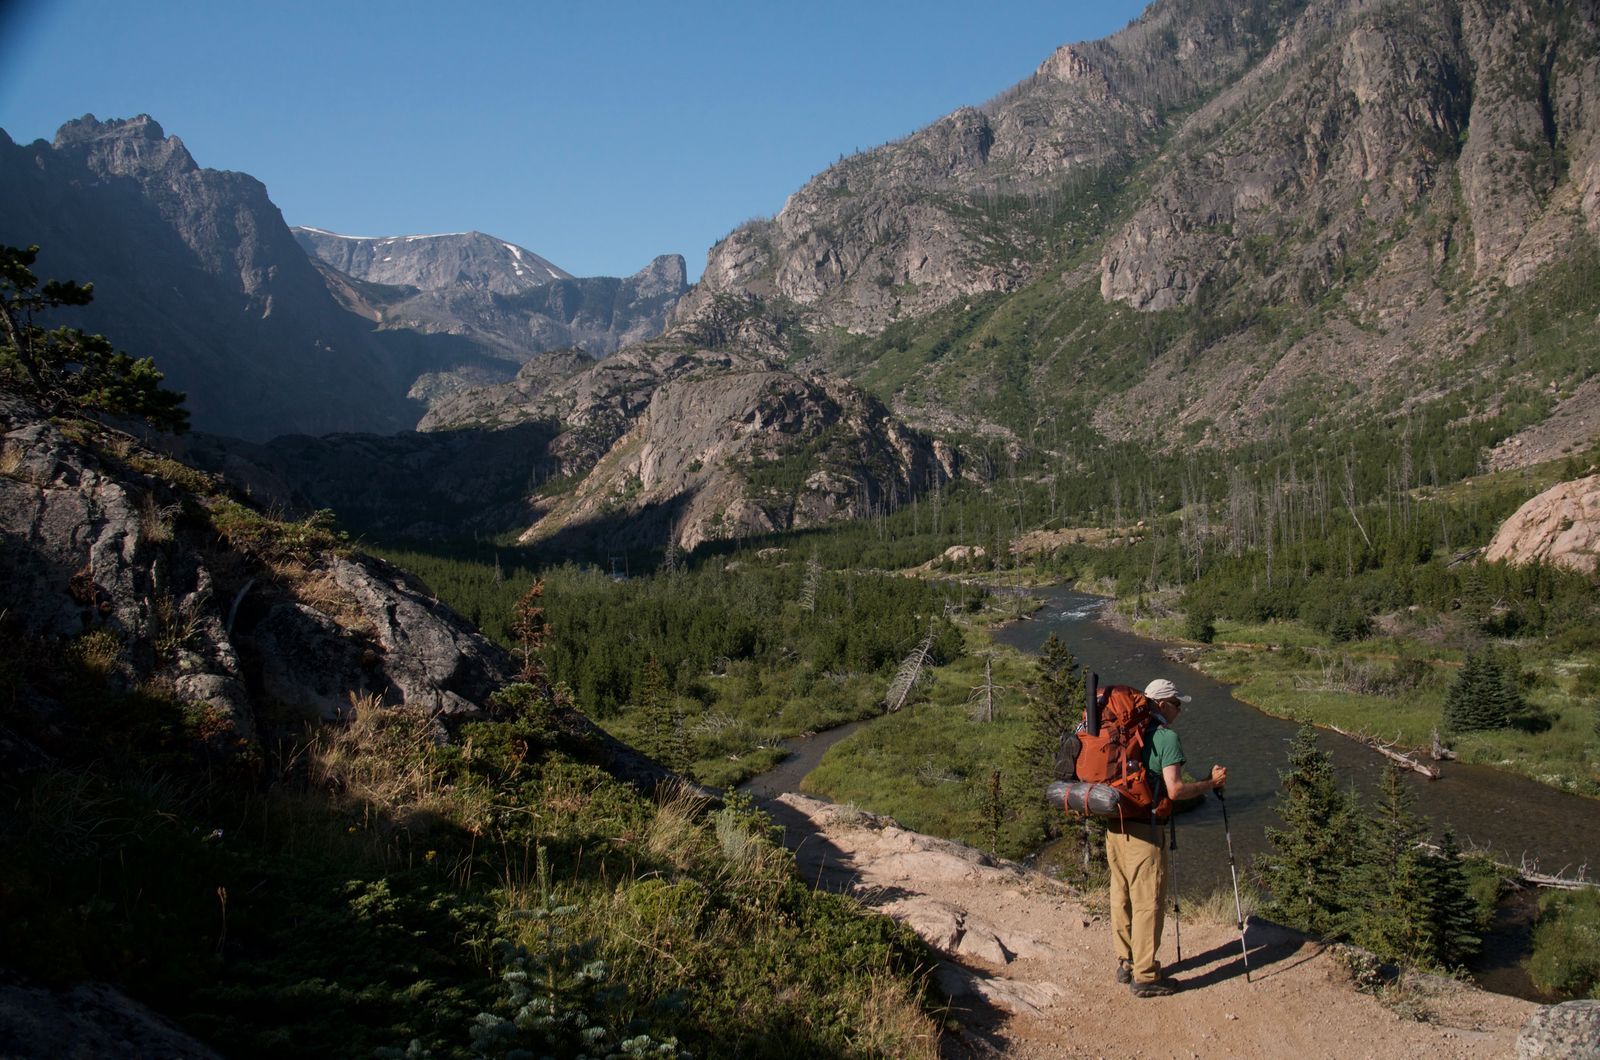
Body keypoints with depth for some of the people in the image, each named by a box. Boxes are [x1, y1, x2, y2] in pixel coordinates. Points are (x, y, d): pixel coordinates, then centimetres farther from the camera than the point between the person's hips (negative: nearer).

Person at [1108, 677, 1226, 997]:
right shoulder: (1167, 737, -10)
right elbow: (1175, 790, -17)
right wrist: (1212, 783, -3)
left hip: (1114, 826, 8)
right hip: (1143, 830, -8)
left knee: (1121, 898, 16)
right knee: (1148, 903, 1)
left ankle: (1125, 963, 28)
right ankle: (1145, 976, 6)